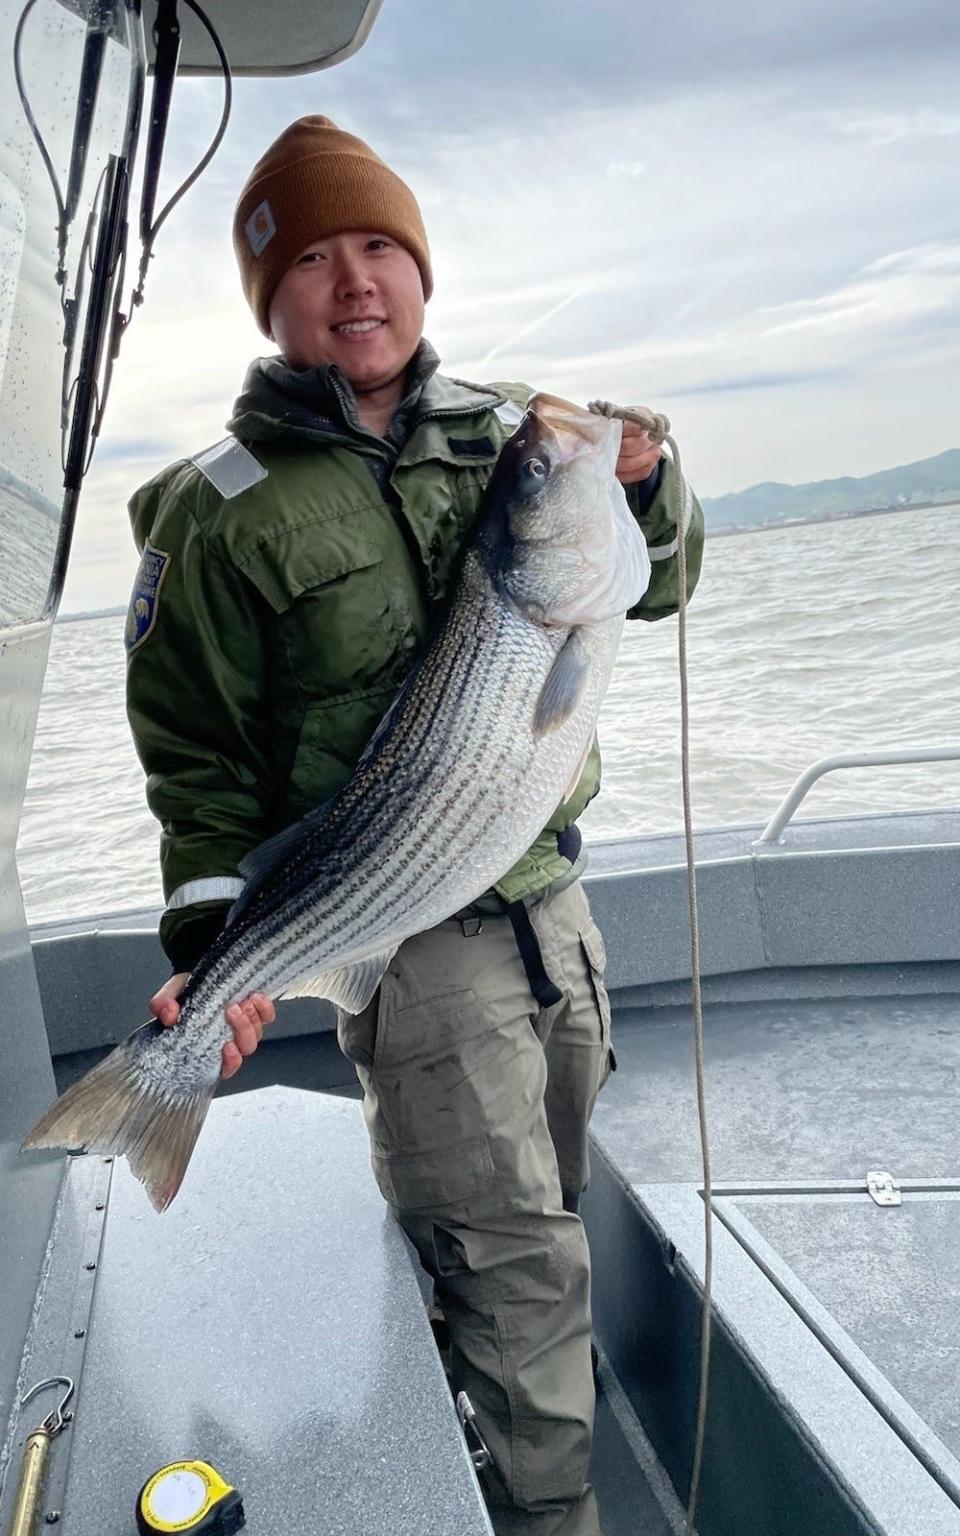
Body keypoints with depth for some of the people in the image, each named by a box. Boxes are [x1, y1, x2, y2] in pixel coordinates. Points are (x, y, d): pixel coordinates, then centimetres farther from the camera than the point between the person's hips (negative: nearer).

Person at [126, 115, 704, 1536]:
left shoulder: (504, 431, 5)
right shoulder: (225, 511, -10)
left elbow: (650, 588, 13)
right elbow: (198, 757, -8)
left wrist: (640, 485, -8)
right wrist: (213, 949, -19)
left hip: (551, 894, 7)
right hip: (409, 939, -6)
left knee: (545, 1200, 23)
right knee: (520, 1259, 0)